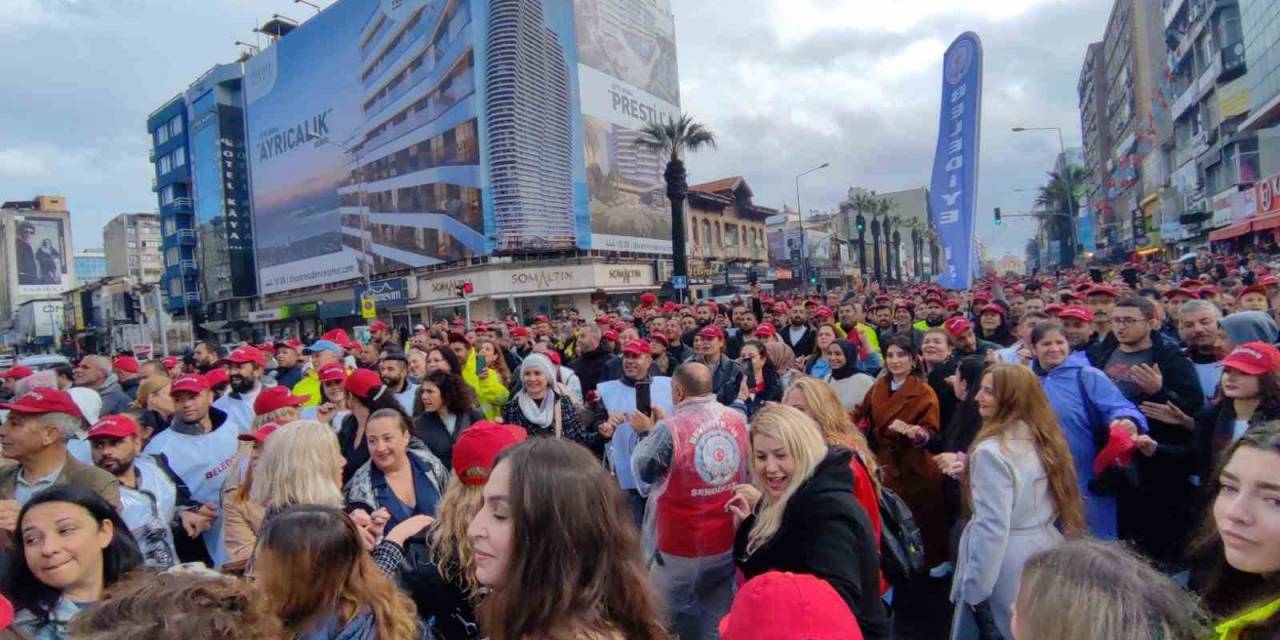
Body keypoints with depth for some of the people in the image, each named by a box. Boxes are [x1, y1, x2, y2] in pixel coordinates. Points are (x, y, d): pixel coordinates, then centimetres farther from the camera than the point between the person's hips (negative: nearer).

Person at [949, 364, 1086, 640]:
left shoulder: (992, 451, -21)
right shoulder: (1044, 438, 3)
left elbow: (992, 527, -23)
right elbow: (1065, 505, 12)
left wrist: (974, 588, -15)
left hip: (1008, 572, -7)